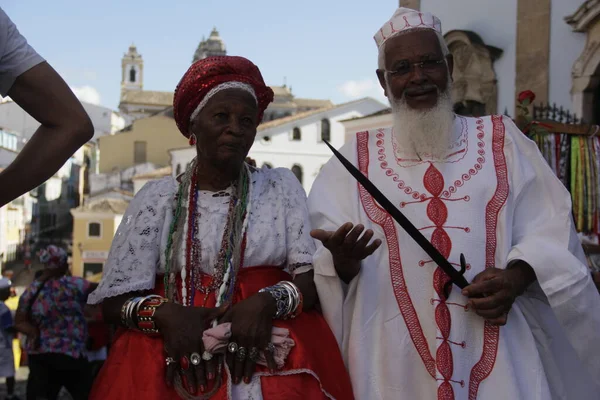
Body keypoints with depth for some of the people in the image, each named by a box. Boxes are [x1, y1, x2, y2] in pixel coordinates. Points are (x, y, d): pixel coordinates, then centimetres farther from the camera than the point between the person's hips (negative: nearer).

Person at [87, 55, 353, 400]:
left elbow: (315, 276, 1)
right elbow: (115, 300, 3)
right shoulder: (157, 198, 7)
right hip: (172, 358, 0)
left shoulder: (282, 187, 9)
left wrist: (268, 302, -17)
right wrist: (164, 313, -16)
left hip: (272, 356, 0)